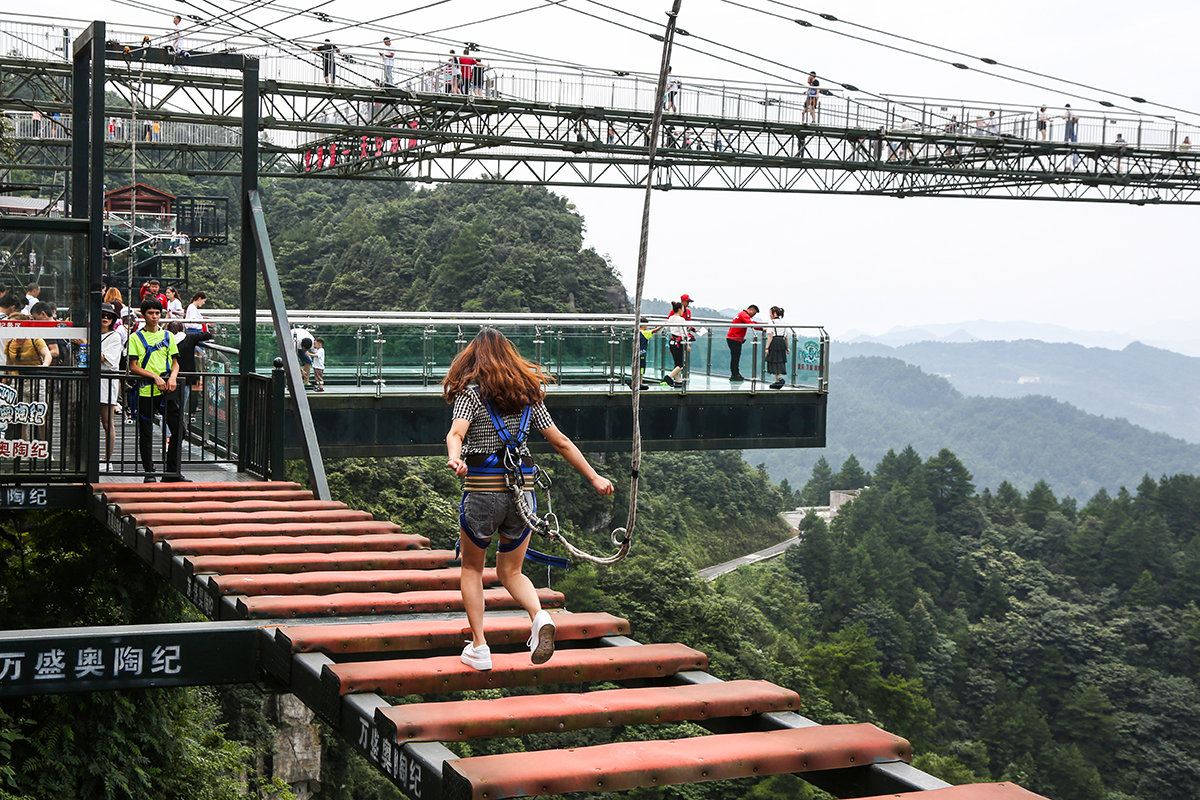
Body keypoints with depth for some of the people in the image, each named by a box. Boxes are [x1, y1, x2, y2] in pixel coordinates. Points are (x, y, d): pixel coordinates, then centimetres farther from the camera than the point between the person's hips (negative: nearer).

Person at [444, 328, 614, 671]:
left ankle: (478, 646, 12)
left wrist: (454, 459, -41)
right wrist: (594, 477, 13)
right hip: (521, 491, 3)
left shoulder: (470, 392, -4)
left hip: (482, 493, -3)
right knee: (510, 572, 17)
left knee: (472, 569, 18)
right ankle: (538, 616, -11)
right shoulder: (529, 394, 7)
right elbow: (561, 442, 7)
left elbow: (455, 433, -23)